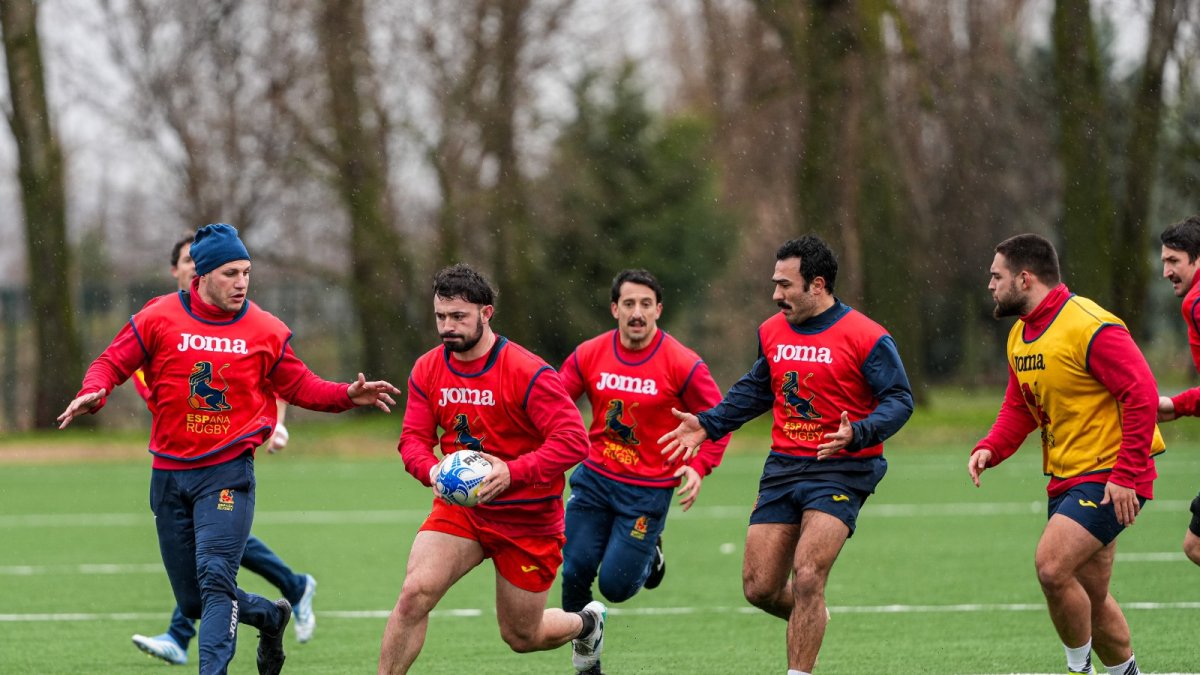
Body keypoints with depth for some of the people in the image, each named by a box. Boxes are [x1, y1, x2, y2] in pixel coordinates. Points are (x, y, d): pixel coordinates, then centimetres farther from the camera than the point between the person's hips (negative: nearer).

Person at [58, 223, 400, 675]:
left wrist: (347, 396, -3)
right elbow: (111, 363, 4)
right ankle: (270, 617, 36)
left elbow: (299, 386, 13)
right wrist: (93, 392, -18)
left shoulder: (265, 331, 2)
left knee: (215, 578, -21)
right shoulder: (159, 318, -1)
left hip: (227, 472, -2)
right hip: (169, 476, 2)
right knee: (193, 602, 9)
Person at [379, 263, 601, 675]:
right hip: (459, 508, 3)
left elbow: (573, 440, -23)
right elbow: (413, 439, 0)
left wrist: (513, 472, -35)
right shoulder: (427, 370, -3)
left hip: (528, 520, -3)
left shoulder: (527, 373, -19)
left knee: (521, 637, 11)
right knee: (414, 593, -23)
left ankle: (587, 623, 45)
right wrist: (431, 471, -24)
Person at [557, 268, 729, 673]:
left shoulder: (683, 365, -12)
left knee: (615, 586, -6)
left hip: (649, 487, -3)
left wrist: (699, 467, -17)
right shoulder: (589, 355, -3)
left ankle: (650, 556, 30)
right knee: (575, 571, -4)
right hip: (595, 476, 3)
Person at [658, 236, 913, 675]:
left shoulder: (866, 338, -10)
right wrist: (707, 425, 14)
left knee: (806, 578, -19)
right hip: (783, 467, 6)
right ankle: (810, 620, 35)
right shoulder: (772, 332, 9)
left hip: (840, 470, -6)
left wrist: (857, 433, -29)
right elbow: (755, 390, 24)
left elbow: (899, 400, -11)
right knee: (759, 588, 3)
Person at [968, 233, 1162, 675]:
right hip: (1066, 479, 9)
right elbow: (1018, 408, 18)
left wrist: (1126, 476, -23)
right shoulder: (1020, 336, 11)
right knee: (1090, 597, 13)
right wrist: (990, 449, -3)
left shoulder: (1090, 327, -18)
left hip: (1109, 478, -9)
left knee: (1051, 565, -22)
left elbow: (1142, 394, -21)